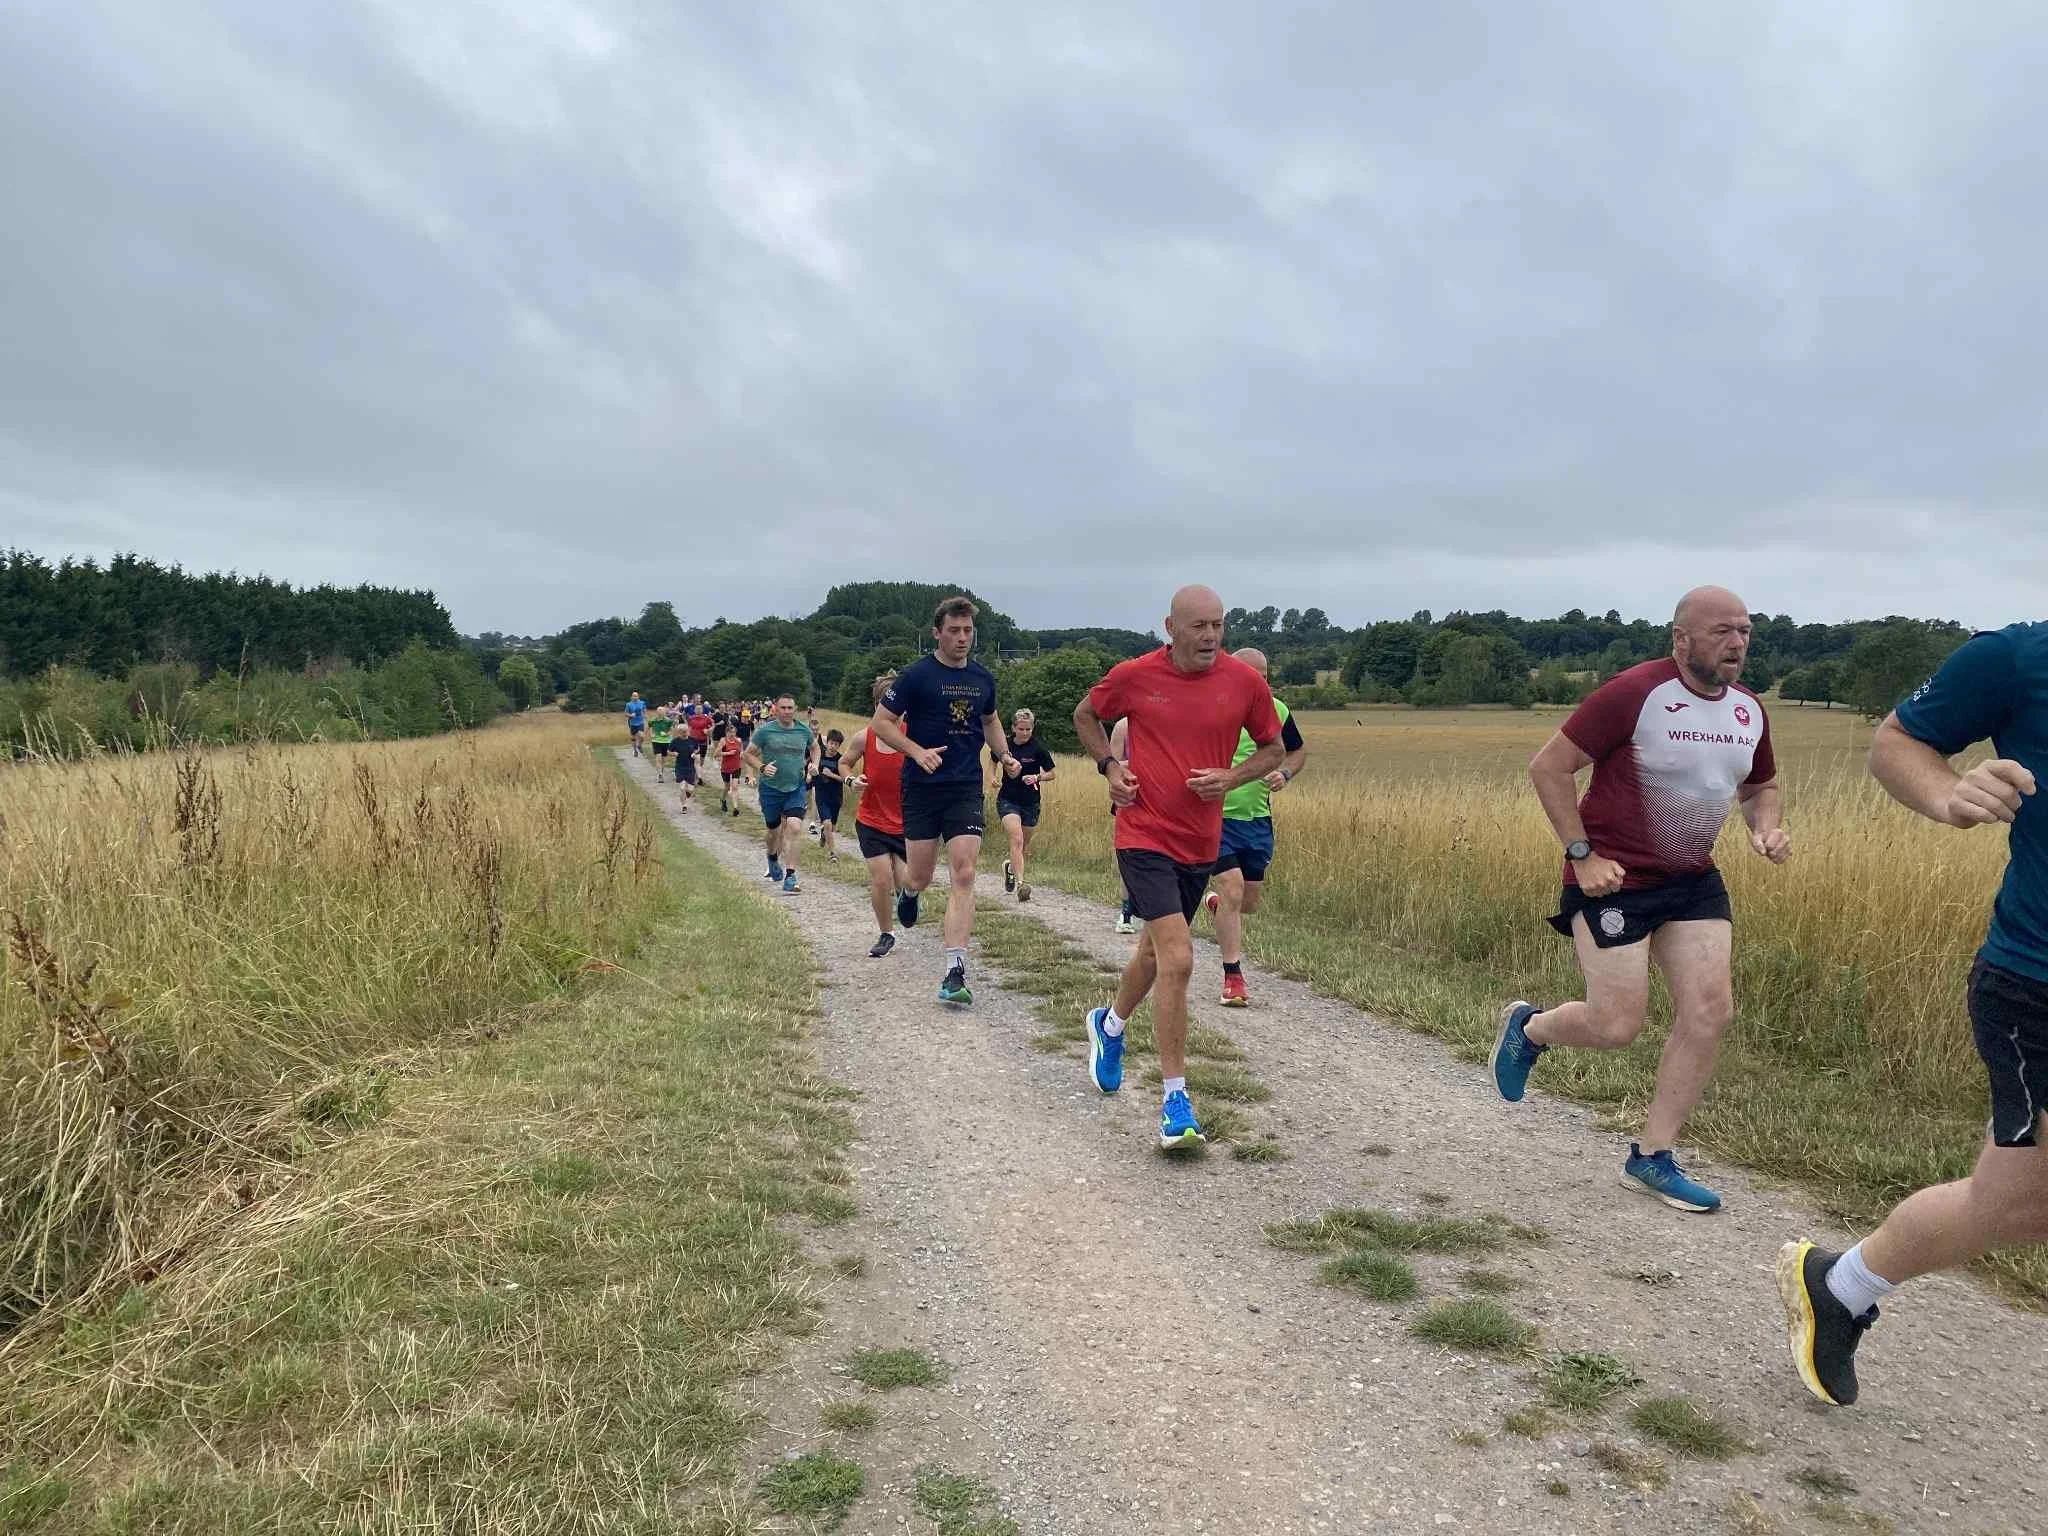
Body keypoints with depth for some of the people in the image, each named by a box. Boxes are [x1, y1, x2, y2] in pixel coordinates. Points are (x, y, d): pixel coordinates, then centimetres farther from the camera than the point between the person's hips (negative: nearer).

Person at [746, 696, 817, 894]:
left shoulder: (804, 730, 2)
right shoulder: (765, 730, -6)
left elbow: (814, 748, 22)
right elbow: (748, 754, -1)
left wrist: (814, 764, 3)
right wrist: (762, 767, -19)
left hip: (796, 787, 1)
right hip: (771, 788, -1)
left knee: (795, 827, -17)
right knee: (774, 830, 13)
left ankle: (790, 876, -14)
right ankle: (772, 858, 47)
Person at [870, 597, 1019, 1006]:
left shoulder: (983, 677, 8)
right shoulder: (917, 674, -6)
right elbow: (881, 721, -5)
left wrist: (1003, 754, 10)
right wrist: (917, 751, -19)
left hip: (967, 788, 3)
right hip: (922, 788, -2)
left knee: (964, 876, -10)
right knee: (921, 877, 5)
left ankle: (955, 972, -10)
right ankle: (908, 894, 46)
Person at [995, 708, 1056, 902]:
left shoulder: (1038, 748, -8)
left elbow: (1052, 773, 0)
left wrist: (1037, 778, -19)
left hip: (1030, 803, 1)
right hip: (1008, 800, 0)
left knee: (1024, 845, 14)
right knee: (1016, 839, -20)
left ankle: (1011, 866, 45)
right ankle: (1020, 883, -23)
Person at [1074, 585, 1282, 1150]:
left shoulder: (1245, 681, -3)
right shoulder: (1133, 676, -7)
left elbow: (1273, 748, 10)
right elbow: (1086, 716, 12)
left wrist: (1232, 777, -9)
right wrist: (1109, 765, -4)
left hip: (1201, 842, 4)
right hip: (1144, 836, -4)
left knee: (1156, 949, 21)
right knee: (1178, 959, -17)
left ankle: (1110, 1025, 52)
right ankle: (1175, 1100, -7)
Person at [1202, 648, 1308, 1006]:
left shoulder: (1276, 711, -1)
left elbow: (1298, 750, 16)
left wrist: (1285, 774, -3)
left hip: (1257, 819, 4)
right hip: (1216, 817, -4)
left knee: (1249, 903, 11)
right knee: (1232, 889, -15)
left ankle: (1217, 905, 48)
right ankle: (1233, 977, -3)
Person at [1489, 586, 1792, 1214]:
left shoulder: (1749, 711, 4)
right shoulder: (1634, 694, -18)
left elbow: (1760, 786, 22)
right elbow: (1548, 767, -15)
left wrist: (1766, 827, -1)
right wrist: (1582, 855, -18)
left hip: (1693, 882, 7)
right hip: (1614, 880, -7)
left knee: (1711, 1010, -3)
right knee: (1618, 1027, -7)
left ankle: (1652, 1157, 12)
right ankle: (1527, 1027, 27)